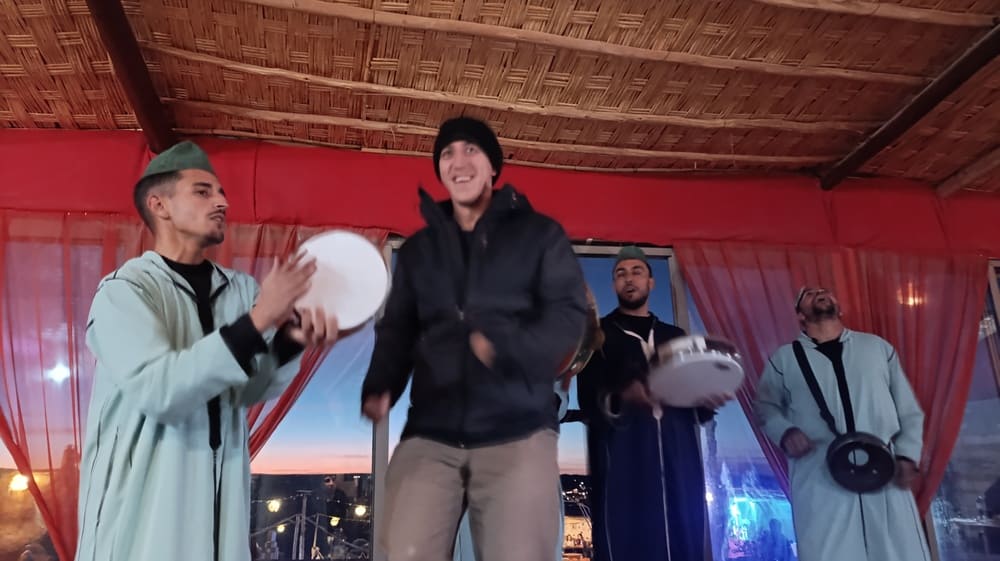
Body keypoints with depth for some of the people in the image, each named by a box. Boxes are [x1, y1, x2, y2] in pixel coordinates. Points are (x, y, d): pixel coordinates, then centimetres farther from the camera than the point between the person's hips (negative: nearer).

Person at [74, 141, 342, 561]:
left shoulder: (241, 289, 6)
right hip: (142, 508, -5)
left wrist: (290, 340, -21)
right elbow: (158, 390, -23)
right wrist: (257, 321, -26)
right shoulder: (124, 290, -9)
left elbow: (250, 390, -1)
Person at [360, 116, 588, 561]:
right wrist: (379, 389, -6)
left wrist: (504, 347, -21)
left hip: (518, 434, -2)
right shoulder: (417, 249, 20)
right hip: (429, 435, 3)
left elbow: (568, 316, -2)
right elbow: (397, 331, 15)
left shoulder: (539, 234, 10)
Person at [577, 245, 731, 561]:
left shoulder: (675, 337, 21)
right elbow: (588, 400, -1)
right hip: (622, 462, -3)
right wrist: (621, 398, -22)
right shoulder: (599, 334, 10)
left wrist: (707, 401, -5)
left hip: (678, 459, 4)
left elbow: (694, 406, 18)